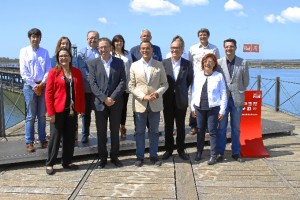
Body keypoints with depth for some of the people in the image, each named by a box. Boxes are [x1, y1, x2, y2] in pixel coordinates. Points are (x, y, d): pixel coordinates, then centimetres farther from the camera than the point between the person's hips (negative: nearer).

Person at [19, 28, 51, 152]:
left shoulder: (45, 52, 6)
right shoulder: (24, 51, 1)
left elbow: (48, 70, 2)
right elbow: (23, 72, -4)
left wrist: (42, 84, -9)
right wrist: (34, 85, -9)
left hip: (43, 86, 2)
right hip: (30, 86, -2)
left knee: (42, 115, 8)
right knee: (31, 116, 0)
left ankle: (42, 140, 16)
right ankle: (29, 142, 6)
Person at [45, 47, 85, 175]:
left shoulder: (77, 72, 6)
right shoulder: (54, 72, -4)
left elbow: (81, 91, 9)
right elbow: (48, 93, -7)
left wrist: (81, 109, 4)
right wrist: (51, 112, -12)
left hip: (72, 110, 4)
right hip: (58, 110, -4)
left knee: (70, 136, 10)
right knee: (55, 137, 2)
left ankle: (67, 162, 23)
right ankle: (49, 164, 14)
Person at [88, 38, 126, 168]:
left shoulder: (119, 62, 5)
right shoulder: (93, 63, 3)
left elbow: (123, 82, -2)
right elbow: (93, 84, -5)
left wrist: (112, 97, -13)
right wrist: (104, 98, -14)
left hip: (116, 103, 1)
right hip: (100, 103, 0)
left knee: (115, 131, 9)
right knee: (101, 132, 6)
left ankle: (114, 156, 21)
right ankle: (103, 158, 18)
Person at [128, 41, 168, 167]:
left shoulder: (159, 65, 4)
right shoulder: (134, 66, 2)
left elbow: (165, 83, 5)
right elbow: (131, 86, -2)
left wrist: (157, 93, -14)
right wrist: (143, 96, -14)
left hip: (155, 104, 1)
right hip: (140, 104, 0)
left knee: (154, 131, 10)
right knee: (139, 131, 7)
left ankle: (153, 155, 22)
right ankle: (140, 156, 19)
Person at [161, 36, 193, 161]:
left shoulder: (187, 64, -2)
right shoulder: (164, 63, -3)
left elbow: (190, 79, 10)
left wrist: (183, 90, 7)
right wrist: (163, 94, 0)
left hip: (181, 99, 0)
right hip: (167, 99, 0)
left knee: (181, 126, 9)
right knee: (168, 125, 9)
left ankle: (181, 150, 22)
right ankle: (168, 149, 22)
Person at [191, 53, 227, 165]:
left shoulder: (219, 76, -2)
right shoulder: (198, 76, 7)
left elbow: (223, 94, -2)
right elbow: (193, 92, 10)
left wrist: (222, 110, -4)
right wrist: (192, 107, 8)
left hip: (213, 108, -3)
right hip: (199, 107, 3)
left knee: (212, 131, 0)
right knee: (200, 130, 11)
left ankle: (213, 155, 9)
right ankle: (199, 152, 24)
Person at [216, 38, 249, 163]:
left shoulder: (243, 63, 0)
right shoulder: (218, 63, -2)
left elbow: (246, 82, 9)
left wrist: (238, 91, 10)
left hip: (237, 99, 1)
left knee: (236, 127, 9)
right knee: (221, 127, 5)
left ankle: (235, 152, 20)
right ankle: (220, 152, 15)